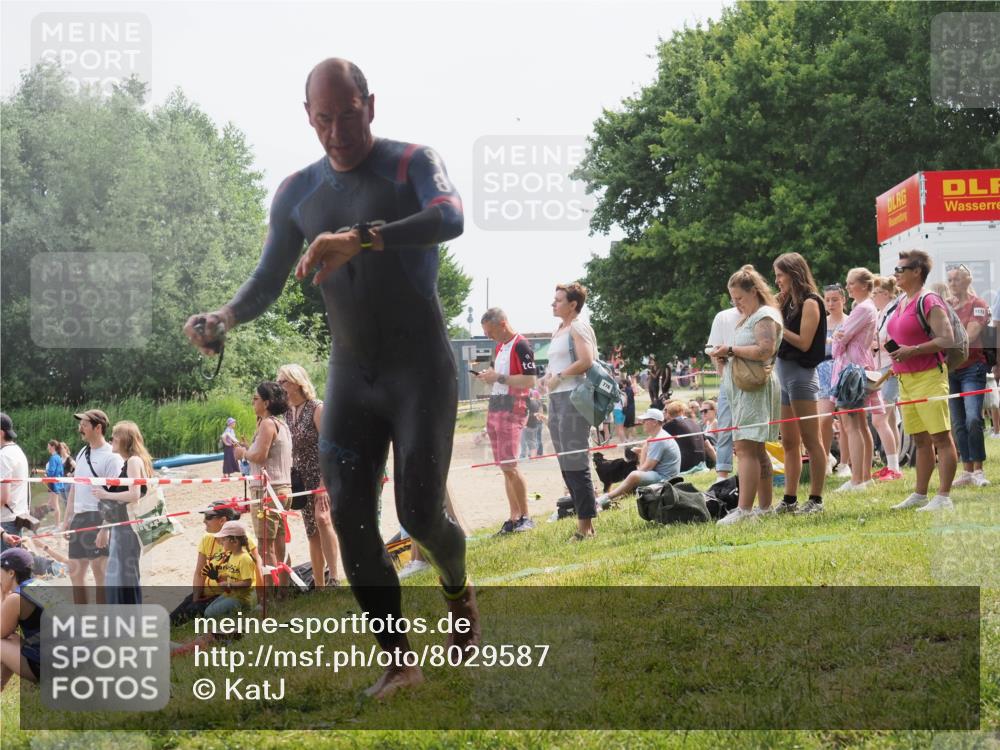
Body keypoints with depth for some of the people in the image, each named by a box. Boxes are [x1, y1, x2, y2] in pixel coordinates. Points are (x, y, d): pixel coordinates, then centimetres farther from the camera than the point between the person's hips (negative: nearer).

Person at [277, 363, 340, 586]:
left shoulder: (316, 408, -11)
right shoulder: (289, 412, 10)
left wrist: (324, 484, -23)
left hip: (322, 474, -7)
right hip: (302, 478, 7)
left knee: (322, 518, -29)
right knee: (311, 533, 8)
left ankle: (334, 578, -30)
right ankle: (319, 586, 13)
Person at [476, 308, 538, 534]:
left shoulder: (521, 346, -11)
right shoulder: (499, 346, 18)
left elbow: (529, 380, -17)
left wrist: (498, 377, -16)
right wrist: (489, 376, 8)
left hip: (512, 411, -9)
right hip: (495, 410, 9)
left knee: (509, 465, -12)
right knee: (504, 467, 6)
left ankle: (525, 517, -4)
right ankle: (514, 518, 8)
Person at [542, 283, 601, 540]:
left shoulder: (578, 327, -6)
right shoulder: (558, 330, 20)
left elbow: (586, 361, -19)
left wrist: (558, 377, -13)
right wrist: (547, 375, 7)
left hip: (574, 397, -10)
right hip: (556, 399, 10)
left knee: (575, 463, -10)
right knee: (566, 464, 9)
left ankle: (586, 524, -7)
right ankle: (583, 520, 13)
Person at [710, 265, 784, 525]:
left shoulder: (765, 316, -8)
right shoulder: (750, 317, 23)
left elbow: (766, 350, -22)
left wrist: (732, 350, -16)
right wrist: (726, 355, 4)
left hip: (755, 389, -11)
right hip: (743, 388, 11)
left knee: (746, 448, -16)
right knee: (755, 450, 13)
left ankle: (744, 510, -21)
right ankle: (765, 506, 18)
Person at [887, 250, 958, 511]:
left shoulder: (929, 301, -10)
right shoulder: (901, 302, 16)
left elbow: (946, 339, -18)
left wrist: (913, 350, -23)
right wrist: (896, 356, 12)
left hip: (928, 376, -9)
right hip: (905, 379, 9)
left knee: (941, 438, -7)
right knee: (921, 440, 13)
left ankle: (944, 497, -8)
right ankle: (920, 495, 18)